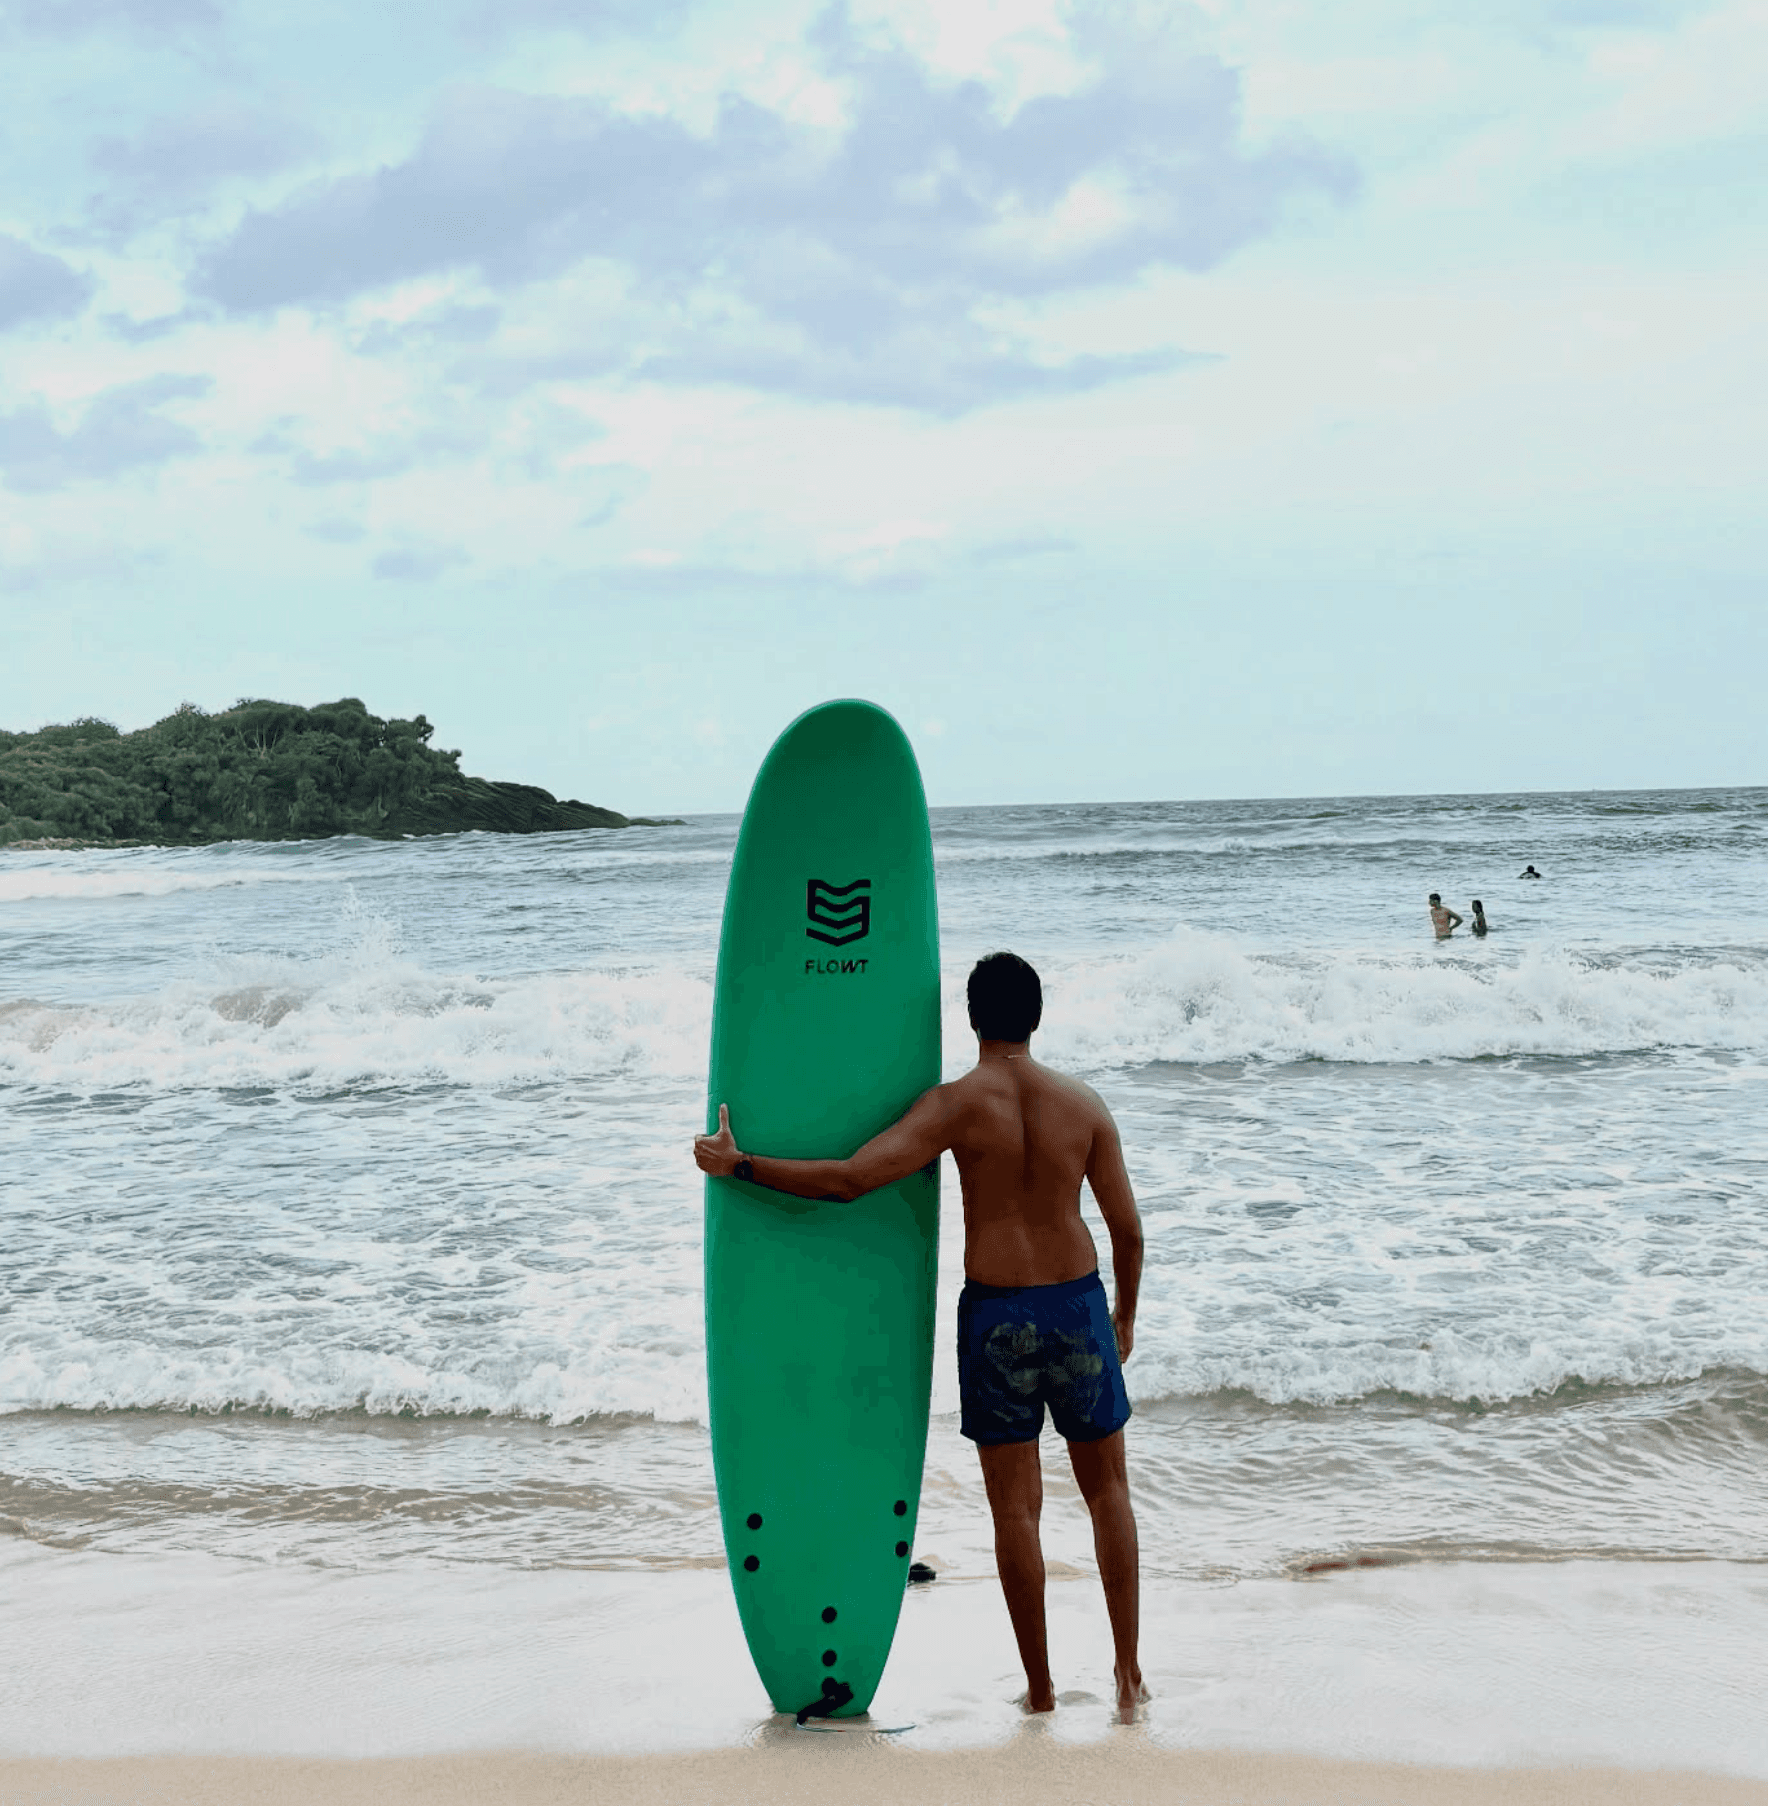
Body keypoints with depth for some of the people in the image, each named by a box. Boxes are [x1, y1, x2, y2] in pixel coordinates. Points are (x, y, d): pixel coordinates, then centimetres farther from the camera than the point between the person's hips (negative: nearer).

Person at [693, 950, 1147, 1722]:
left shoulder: (955, 1104, -11)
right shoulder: (1083, 1103, -2)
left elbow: (850, 1179, -19)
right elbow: (1127, 1228, 3)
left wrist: (738, 1164, -10)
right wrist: (1125, 1314, 20)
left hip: (996, 1316, -2)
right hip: (1079, 1306, 2)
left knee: (1016, 1506, 8)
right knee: (1107, 1490, 16)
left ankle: (1040, 1688, 14)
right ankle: (1129, 1676, 15)